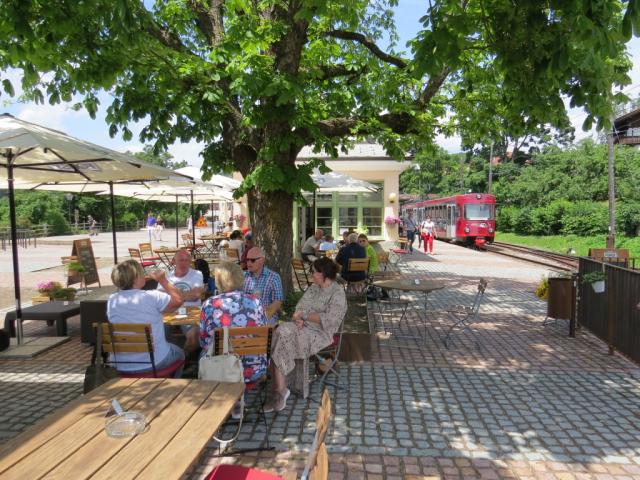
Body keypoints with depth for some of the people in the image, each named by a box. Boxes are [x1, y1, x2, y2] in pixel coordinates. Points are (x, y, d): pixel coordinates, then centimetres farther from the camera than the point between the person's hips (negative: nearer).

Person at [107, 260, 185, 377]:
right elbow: (178, 300, -3)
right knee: (179, 352, 28)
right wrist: (162, 280, 3)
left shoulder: (112, 300, -3)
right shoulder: (152, 297, -18)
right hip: (154, 363, -4)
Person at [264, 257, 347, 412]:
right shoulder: (313, 288, 16)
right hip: (304, 327, 7)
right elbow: (300, 307, 13)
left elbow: (328, 319, -17)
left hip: (320, 333, -7)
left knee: (282, 342, -24)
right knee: (281, 332, -23)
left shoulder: (337, 293, -8)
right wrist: (298, 318, -10)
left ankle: (280, 391, -10)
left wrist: (304, 315, -11)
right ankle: (280, 391, -21)